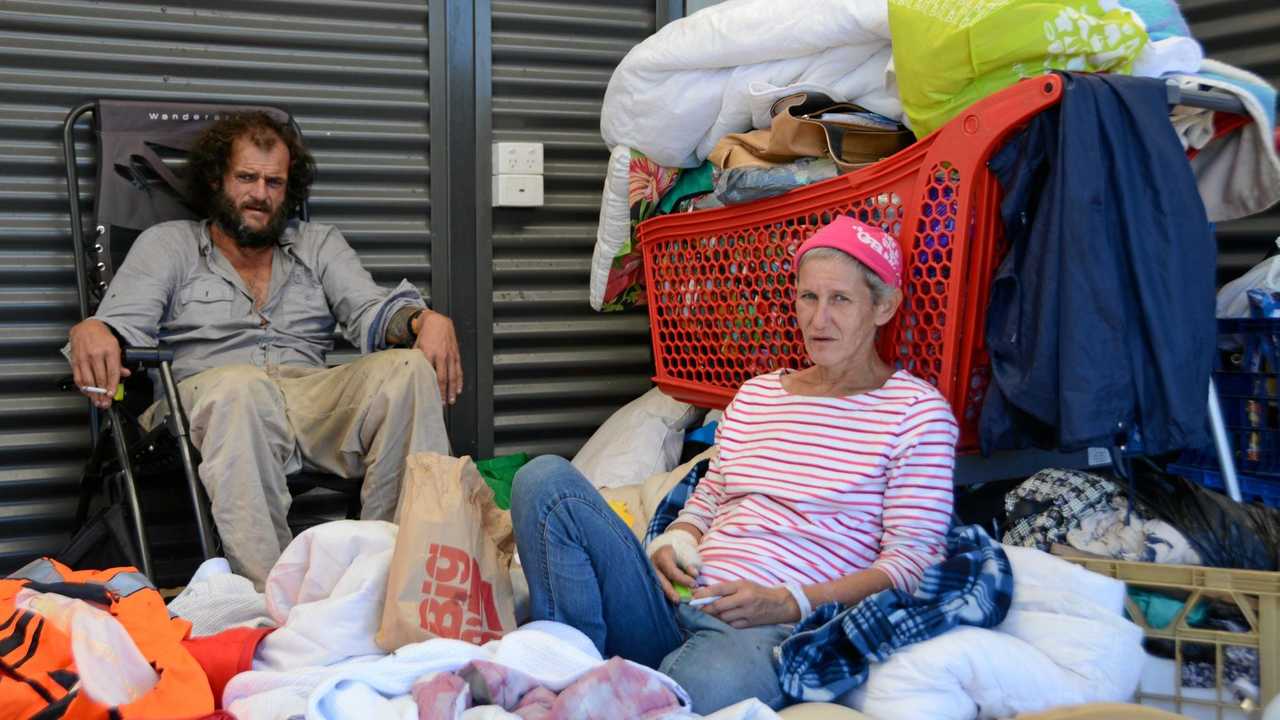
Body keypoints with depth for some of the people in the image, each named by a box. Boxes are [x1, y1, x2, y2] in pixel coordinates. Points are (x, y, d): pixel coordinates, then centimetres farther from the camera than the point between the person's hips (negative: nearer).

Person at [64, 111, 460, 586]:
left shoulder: (318, 244, 25)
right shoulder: (167, 244, 19)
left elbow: (371, 311, 9)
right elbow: (122, 321, 3)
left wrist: (424, 320, -16)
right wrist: (90, 333, -24)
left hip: (312, 403, 3)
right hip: (205, 399, -3)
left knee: (409, 367, -26)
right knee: (242, 384, -40)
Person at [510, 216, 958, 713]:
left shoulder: (918, 412, 4)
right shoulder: (755, 395, 21)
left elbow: (912, 561, -3)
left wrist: (785, 604, -14)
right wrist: (675, 541, 0)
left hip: (775, 629, -6)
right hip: (680, 599, 6)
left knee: (707, 686, -45)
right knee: (545, 478, -15)